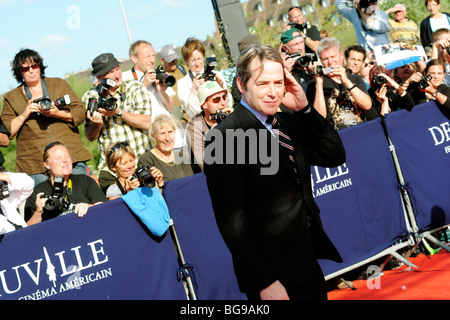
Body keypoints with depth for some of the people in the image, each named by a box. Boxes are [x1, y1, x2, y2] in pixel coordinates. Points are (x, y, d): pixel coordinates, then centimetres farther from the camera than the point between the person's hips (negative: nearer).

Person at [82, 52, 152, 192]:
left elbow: (146, 123, -9)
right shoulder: (90, 97, 5)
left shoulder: (136, 88, 2)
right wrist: (97, 124, -13)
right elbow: (90, 137, 8)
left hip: (140, 164, -1)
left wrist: (118, 112, -17)